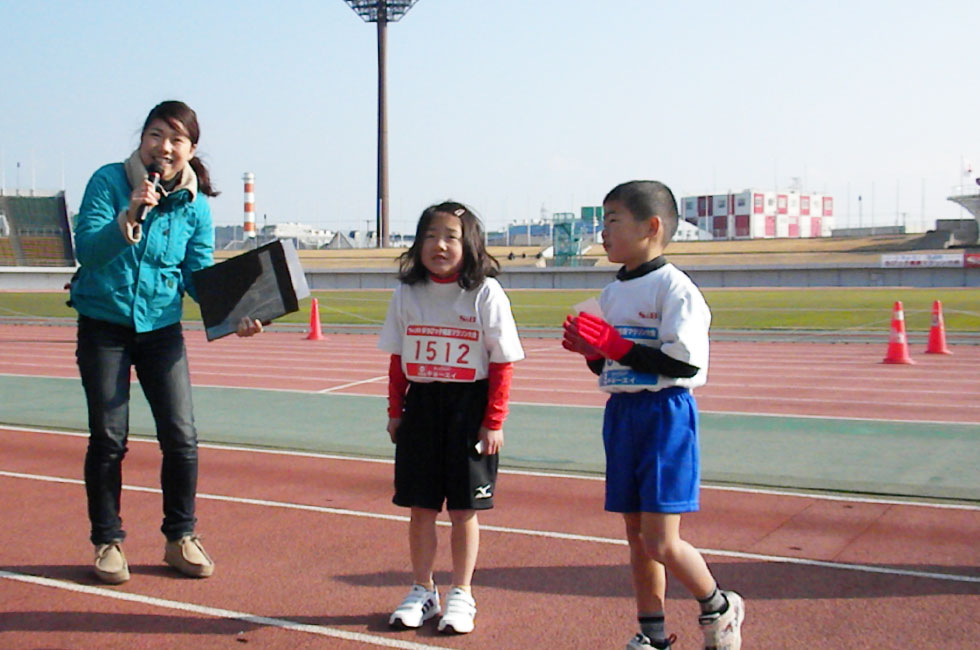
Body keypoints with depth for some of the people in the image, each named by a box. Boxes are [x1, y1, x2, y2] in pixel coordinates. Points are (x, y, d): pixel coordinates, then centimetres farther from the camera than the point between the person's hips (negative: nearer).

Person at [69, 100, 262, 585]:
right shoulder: (109, 181, -10)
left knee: (181, 437, -2)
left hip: (162, 328, 2)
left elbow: (201, 273, 1)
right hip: (103, 326, -2)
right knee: (108, 438, 1)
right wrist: (129, 216, -36)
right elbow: (87, 250, -20)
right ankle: (107, 542, 17)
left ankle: (181, 537, 16)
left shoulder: (195, 204, -2)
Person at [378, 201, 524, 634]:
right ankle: (422, 592, 25)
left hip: (469, 405, -3)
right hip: (421, 405, 3)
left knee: (464, 509, 5)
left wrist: (494, 422, -9)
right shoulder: (407, 293, 3)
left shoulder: (485, 293, -8)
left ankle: (460, 595, 20)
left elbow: (502, 362, -7)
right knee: (420, 506, 10)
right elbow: (397, 359, 10)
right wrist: (395, 412, 7)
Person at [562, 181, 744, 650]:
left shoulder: (674, 287, -12)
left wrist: (615, 345, -21)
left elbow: (687, 362, -20)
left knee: (660, 544, -8)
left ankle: (719, 607, 18)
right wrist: (591, 350, -1)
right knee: (636, 535, 11)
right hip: (620, 415, 8)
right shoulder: (612, 293, 13)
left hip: (665, 414, -8)